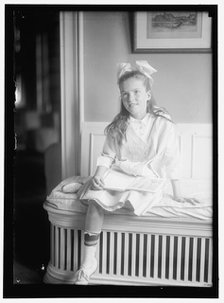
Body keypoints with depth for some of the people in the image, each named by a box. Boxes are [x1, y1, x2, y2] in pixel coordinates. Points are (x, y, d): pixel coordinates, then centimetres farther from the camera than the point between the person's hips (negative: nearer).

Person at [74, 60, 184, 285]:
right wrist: (99, 173, -15)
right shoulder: (118, 126, 1)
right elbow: (107, 155, 5)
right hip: (118, 173, 3)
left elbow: (171, 161, -3)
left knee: (132, 199, -35)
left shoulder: (163, 125, -8)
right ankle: (88, 262, -14)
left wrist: (177, 193, 2)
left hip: (148, 178, -2)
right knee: (95, 199, -23)